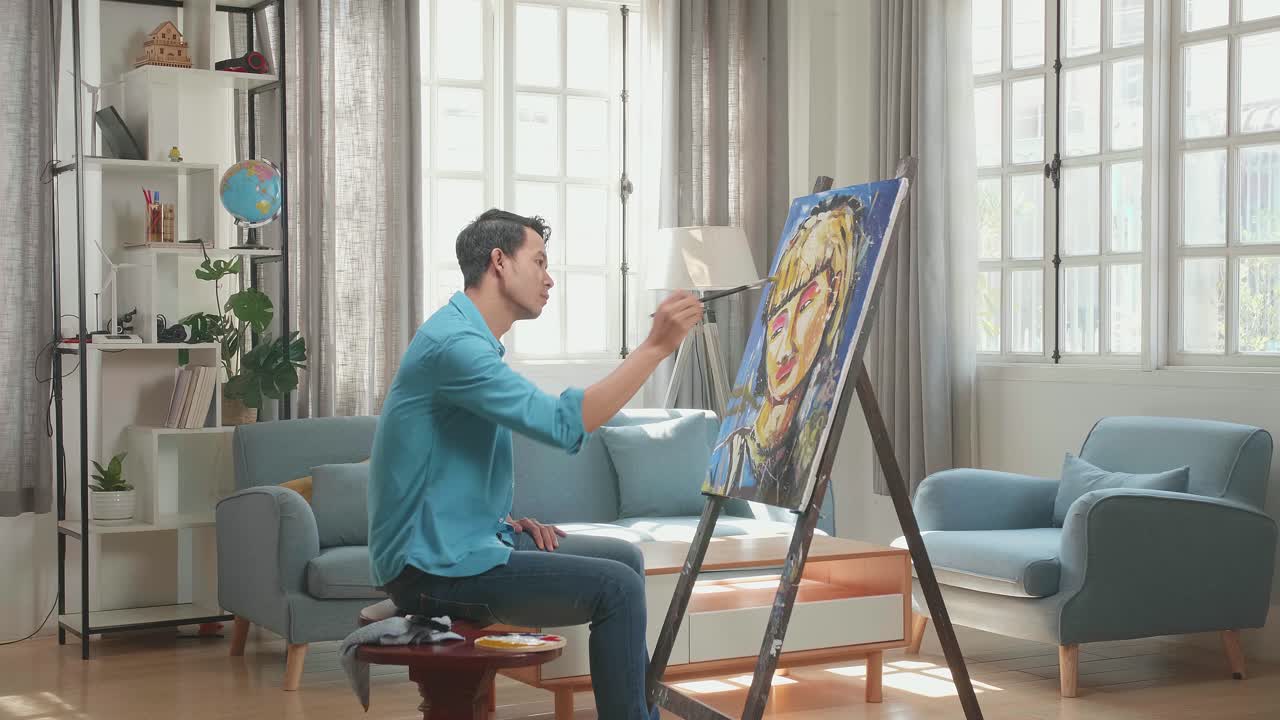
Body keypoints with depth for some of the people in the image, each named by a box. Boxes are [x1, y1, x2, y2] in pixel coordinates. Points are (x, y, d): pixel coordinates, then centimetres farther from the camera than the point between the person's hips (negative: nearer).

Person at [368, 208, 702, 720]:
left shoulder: (472, 340, 16)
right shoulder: (453, 342, -21)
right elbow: (563, 424, -29)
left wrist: (505, 517, 7)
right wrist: (656, 347, -27)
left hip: (465, 540, 11)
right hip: (435, 567, -11)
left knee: (624, 558, 12)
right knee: (616, 587, -14)